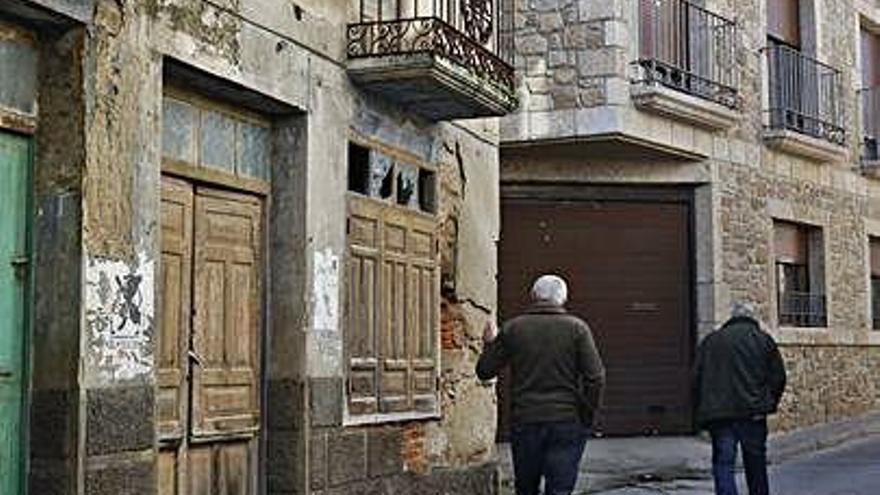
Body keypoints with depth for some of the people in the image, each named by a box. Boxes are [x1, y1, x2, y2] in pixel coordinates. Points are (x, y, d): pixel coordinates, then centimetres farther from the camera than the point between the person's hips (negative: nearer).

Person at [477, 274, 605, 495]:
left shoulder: (513, 328, 1)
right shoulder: (577, 328, -2)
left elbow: (484, 371, 7)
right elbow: (596, 378, -7)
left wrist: (489, 344, 25)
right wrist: (586, 417, 4)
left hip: (524, 422, 1)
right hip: (567, 423, -1)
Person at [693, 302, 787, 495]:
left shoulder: (710, 341, 12)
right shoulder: (763, 339, 9)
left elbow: (696, 379, 8)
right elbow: (778, 377, 4)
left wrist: (703, 410, 12)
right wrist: (769, 404, 14)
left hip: (718, 415, 0)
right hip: (753, 413, 0)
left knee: (723, 465, 0)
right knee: (756, 465, 12)